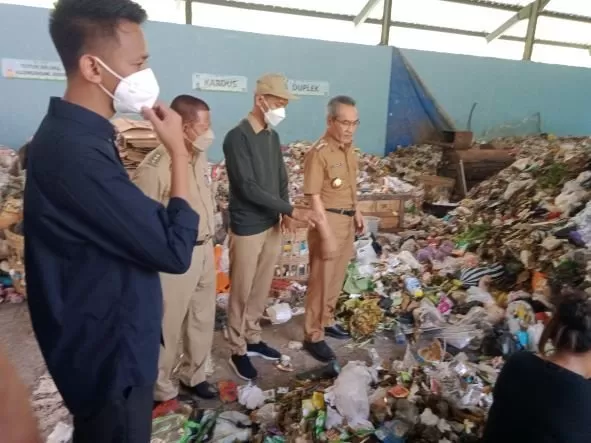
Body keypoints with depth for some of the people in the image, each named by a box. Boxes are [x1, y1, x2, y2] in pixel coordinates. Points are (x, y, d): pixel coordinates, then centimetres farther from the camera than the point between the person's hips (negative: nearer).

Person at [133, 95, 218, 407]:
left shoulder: (200, 158, 3)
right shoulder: (155, 167, -22)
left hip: (205, 250, 8)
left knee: (203, 319, 21)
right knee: (167, 326, 10)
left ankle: (193, 375, 43)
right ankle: (161, 390, 33)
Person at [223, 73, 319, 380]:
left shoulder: (273, 136, 8)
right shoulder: (237, 138, -16)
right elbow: (248, 187, -22)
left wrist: (285, 212, -5)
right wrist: (291, 210, -21)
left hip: (272, 224, 7)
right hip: (247, 228, -7)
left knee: (262, 288, 17)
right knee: (241, 292, 6)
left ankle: (252, 339, 34)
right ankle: (238, 351, 23)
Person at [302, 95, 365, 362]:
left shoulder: (348, 147, 7)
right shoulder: (318, 153, -19)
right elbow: (314, 197, -20)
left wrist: (356, 212, 18)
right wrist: (326, 231, -21)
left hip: (347, 219, 8)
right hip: (328, 220, -8)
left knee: (337, 276, 18)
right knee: (321, 279, 1)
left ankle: (326, 321, 36)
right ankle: (313, 336, 15)